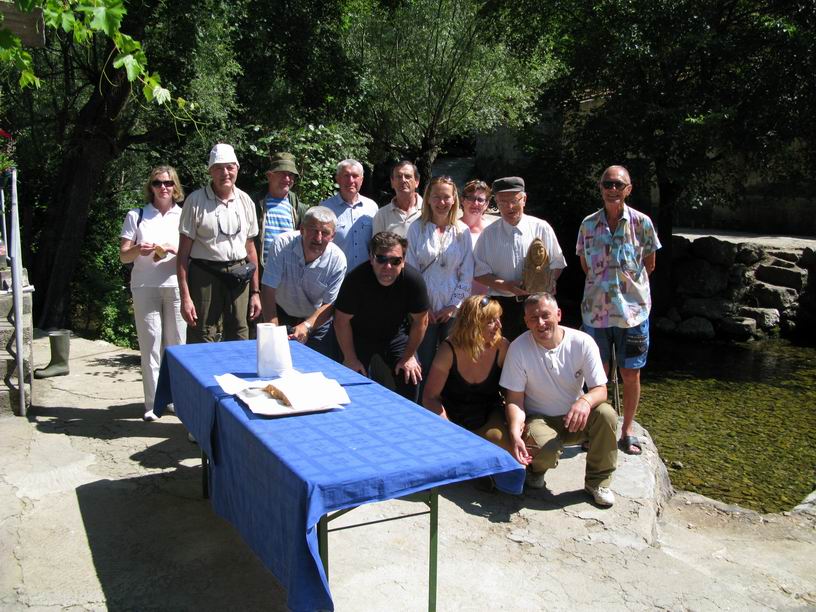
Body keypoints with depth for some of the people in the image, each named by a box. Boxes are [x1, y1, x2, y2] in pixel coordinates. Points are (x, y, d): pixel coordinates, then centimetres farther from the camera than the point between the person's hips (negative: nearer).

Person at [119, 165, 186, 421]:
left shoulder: (184, 216, 10)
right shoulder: (136, 216, 11)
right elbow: (123, 256, 8)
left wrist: (174, 249, -13)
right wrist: (138, 250, -13)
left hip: (176, 286, 0)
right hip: (145, 287, 0)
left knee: (176, 342, 0)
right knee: (150, 343, -1)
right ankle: (152, 402, 4)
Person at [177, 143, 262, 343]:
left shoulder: (246, 201, 9)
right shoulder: (196, 201, -3)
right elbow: (184, 252, -5)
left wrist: (255, 291, 9)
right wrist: (185, 296, -12)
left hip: (239, 277, 4)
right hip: (205, 276, -4)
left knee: (239, 340, 9)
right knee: (202, 342, -2)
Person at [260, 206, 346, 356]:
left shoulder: (338, 260, -21)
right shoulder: (282, 244, -24)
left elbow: (329, 304, -15)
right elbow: (268, 289, -24)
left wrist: (306, 326, -32)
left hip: (317, 321, 1)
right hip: (281, 315, 0)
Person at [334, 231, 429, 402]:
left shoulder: (414, 280, -27)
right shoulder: (355, 279, -31)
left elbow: (420, 321, -12)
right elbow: (342, 321, -19)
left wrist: (409, 356, -7)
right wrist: (350, 359, -12)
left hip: (396, 334, 2)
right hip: (360, 335, -1)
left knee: (410, 378, -5)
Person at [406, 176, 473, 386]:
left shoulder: (462, 231, 3)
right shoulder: (417, 228, -1)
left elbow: (467, 273, 4)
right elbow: (410, 270, -2)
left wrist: (455, 304, -3)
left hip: (452, 310, 1)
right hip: (424, 308, -1)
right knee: (425, 362, 4)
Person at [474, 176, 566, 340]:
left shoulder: (541, 228, 3)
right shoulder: (489, 234, 3)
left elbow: (557, 265, 8)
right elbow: (480, 273, 2)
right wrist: (506, 286, -14)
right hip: (502, 305, 0)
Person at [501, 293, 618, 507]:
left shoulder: (582, 342, -14)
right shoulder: (519, 348, -17)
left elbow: (600, 390, -14)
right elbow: (514, 399, -13)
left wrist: (586, 401, -39)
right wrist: (515, 434, -32)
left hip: (575, 418, 2)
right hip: (538, 419, -2)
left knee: (606, 414, -27)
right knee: (548, 449, -34)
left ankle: (597, 481, -4)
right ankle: (535, 468, 8)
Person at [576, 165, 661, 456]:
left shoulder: (641, 222, -4)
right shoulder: (588, 224, 0)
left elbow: (649, 265, 7)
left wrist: (629, 283, 11)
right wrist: (604, 284, 9)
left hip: (633, 309, -1)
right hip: (596, 309, 1)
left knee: (631, 374, 7)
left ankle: (627, 431, 23)